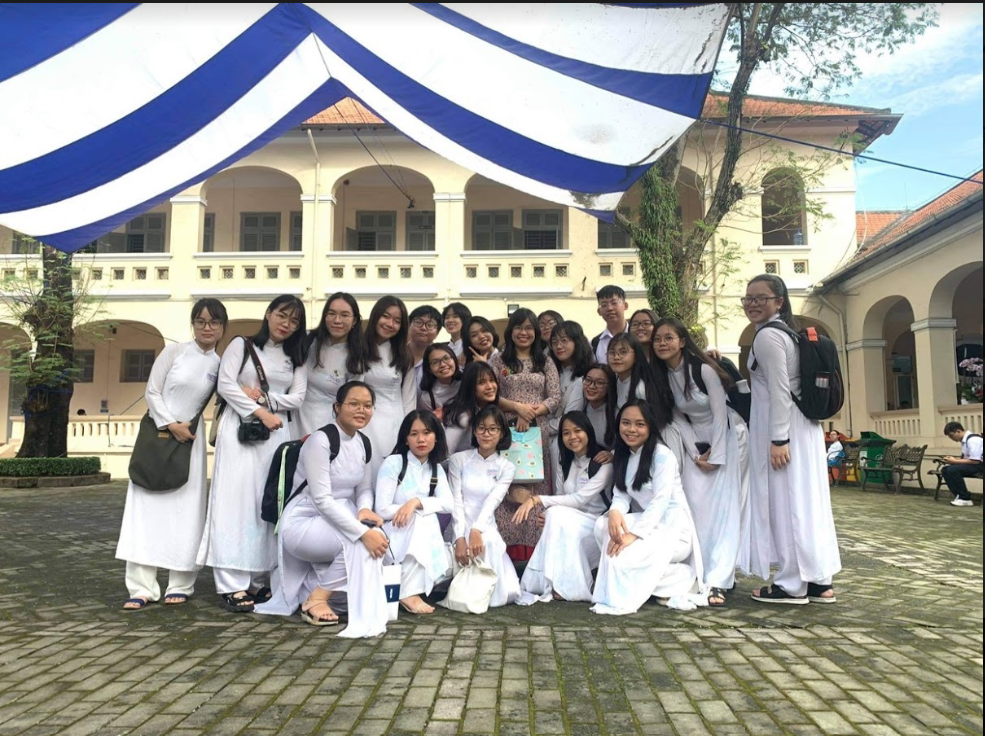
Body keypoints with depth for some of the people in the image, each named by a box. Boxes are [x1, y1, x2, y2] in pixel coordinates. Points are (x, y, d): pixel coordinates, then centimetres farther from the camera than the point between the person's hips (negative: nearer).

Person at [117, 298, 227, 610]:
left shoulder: (220, 364, 3)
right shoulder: (174, 351, -3)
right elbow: (151, 392, -4)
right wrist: (170, 424, -13)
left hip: (191, 439, 1)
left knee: (186, 511, 2)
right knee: (148, 506, -2)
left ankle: (180, 584, 11)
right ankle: (143, 587, 2)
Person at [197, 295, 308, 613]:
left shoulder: (296, 358, 17)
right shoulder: (241, 345, 7)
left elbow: (297, 398, 5)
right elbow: (225, 385, -4)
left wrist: (262, 396, -9)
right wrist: (260, 412, -11)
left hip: (277, 433, 4)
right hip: (240, 429, -3)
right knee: (236, 500, -10)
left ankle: (256, 580, 6)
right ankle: (231, 585, -11)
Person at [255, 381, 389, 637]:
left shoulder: (363, 443, 5)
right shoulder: (320, 440, -19)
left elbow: (364, 490, 9)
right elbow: (321, 499, -25)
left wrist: (365, 510, -16)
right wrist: (362, 532, -32)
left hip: (339, 519, 8)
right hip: (302, 524, -8)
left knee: (378, 538, -18)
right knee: (360, 541, -29)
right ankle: (316, 598, -9)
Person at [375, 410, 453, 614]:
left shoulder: (437, 469, 6)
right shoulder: (393, 463, -12)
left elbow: (448, 504, -10)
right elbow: (382, 510, -19)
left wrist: (416, 502, -27)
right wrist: (423, 508, -14)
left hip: (423, 536, 4)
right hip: (394, 534, -4)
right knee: (422, 517, -33)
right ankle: (408, 592, -29)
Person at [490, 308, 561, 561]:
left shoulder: (546, 363, 12)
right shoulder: (498, 361, 9)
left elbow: (555, 398, 4)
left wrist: (531, 413, -11)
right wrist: (518, 407, -13)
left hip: (538, 432, 1)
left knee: (536, 489, -1)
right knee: (509, 490, -6)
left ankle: (535, 549, 3)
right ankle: (511, 550, -1)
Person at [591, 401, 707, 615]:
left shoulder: (662, 455, -15)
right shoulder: (622, 456, 8)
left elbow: (660, 501, -22)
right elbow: (621, 494, 0)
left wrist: (634, 534, -31)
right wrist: (614, 512, -24)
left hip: (673, 528, -7)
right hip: (647, 523, 7)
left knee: (623, 556, -27)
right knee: (603, 526, -17)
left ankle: (681, 580, -5)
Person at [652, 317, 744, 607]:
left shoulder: (704, 370, -19)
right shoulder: (662, 375, -1)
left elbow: (719, 414, -16)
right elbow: (677, 417, 0)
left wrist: (715, 456, -15)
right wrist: (696, 454, -7)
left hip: (725, 439, -5)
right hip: (695, 443, 5)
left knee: (722, 507, -12)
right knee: (696, 505, -6)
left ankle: (718, 581, -14)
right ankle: (700, 574, 0)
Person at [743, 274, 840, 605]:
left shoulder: (767, 335, -13)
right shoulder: (785, 331, 17)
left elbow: (779, 391, -20)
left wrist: (778, 439, -22)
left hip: (782, 428, -10)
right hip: (803, 425, 10)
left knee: (785, 502, -4)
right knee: (806, 500, 10)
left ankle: (793, 584, 4)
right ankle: (819, 581, 16)